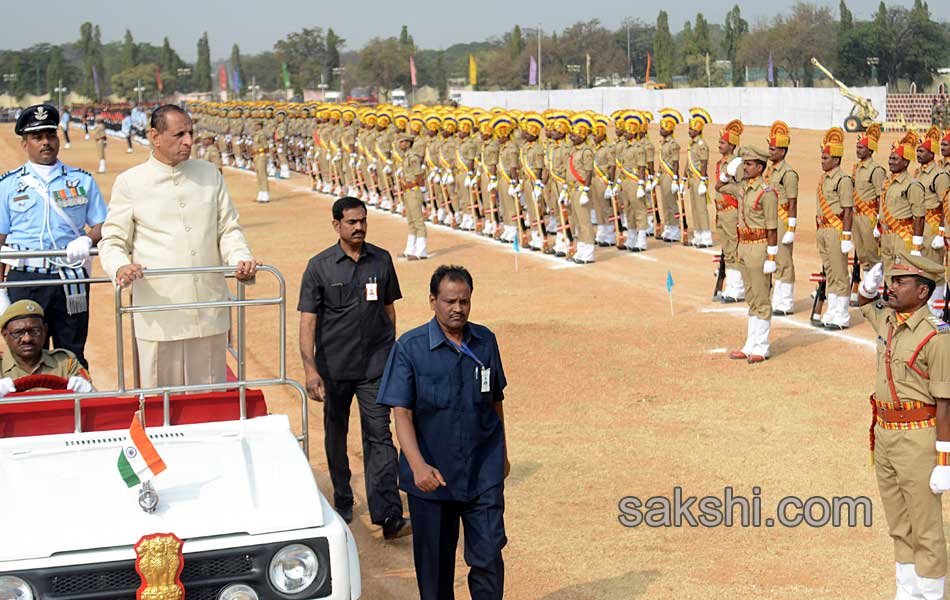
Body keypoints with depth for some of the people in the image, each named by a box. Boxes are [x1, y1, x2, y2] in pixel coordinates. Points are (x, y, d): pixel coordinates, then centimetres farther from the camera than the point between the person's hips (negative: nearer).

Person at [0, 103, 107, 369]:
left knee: (72, 357, 4)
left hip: (71, 280, 1)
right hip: (25, 280, -1)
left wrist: (86, 240, -13)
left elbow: (102, 226, 11)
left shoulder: (82, 181, 13)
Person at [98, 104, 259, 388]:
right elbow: (112, 241, 4)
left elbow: (228, 229, 14)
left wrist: (241, 259, -7)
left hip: (210, 314, 3)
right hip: (159, 318, -3)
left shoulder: (209, 174, 12)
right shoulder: (130, 183, 2)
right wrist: (120, 267, -18)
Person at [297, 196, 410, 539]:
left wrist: (390, 354, 18)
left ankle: (388, 516, -11)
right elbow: (307, 320, -8)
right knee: (336, 436, 14)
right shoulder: (319, 267, -5)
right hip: (334, 366, 0)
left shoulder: (381, 261, 3)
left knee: (379, 436, -7)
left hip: (375, 367, 0)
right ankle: (342, 503, 32)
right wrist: (310, 369, -17)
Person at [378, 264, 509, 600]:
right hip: (431, 475, -2)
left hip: (484, 474, 2)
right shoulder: (410, 347, -8)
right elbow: (401, 412, -12)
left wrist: (502, 453, 22)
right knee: (434, 561, 11)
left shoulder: (486, 341, 3)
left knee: (488, 557, -1)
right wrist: (418, 465, -25)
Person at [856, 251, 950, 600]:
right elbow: (863, 303, 31)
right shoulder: (886, 318, 5)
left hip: (918, 438, -8)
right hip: (884, 433, 8)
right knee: (899, 526, 18)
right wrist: (869, 285, 7)